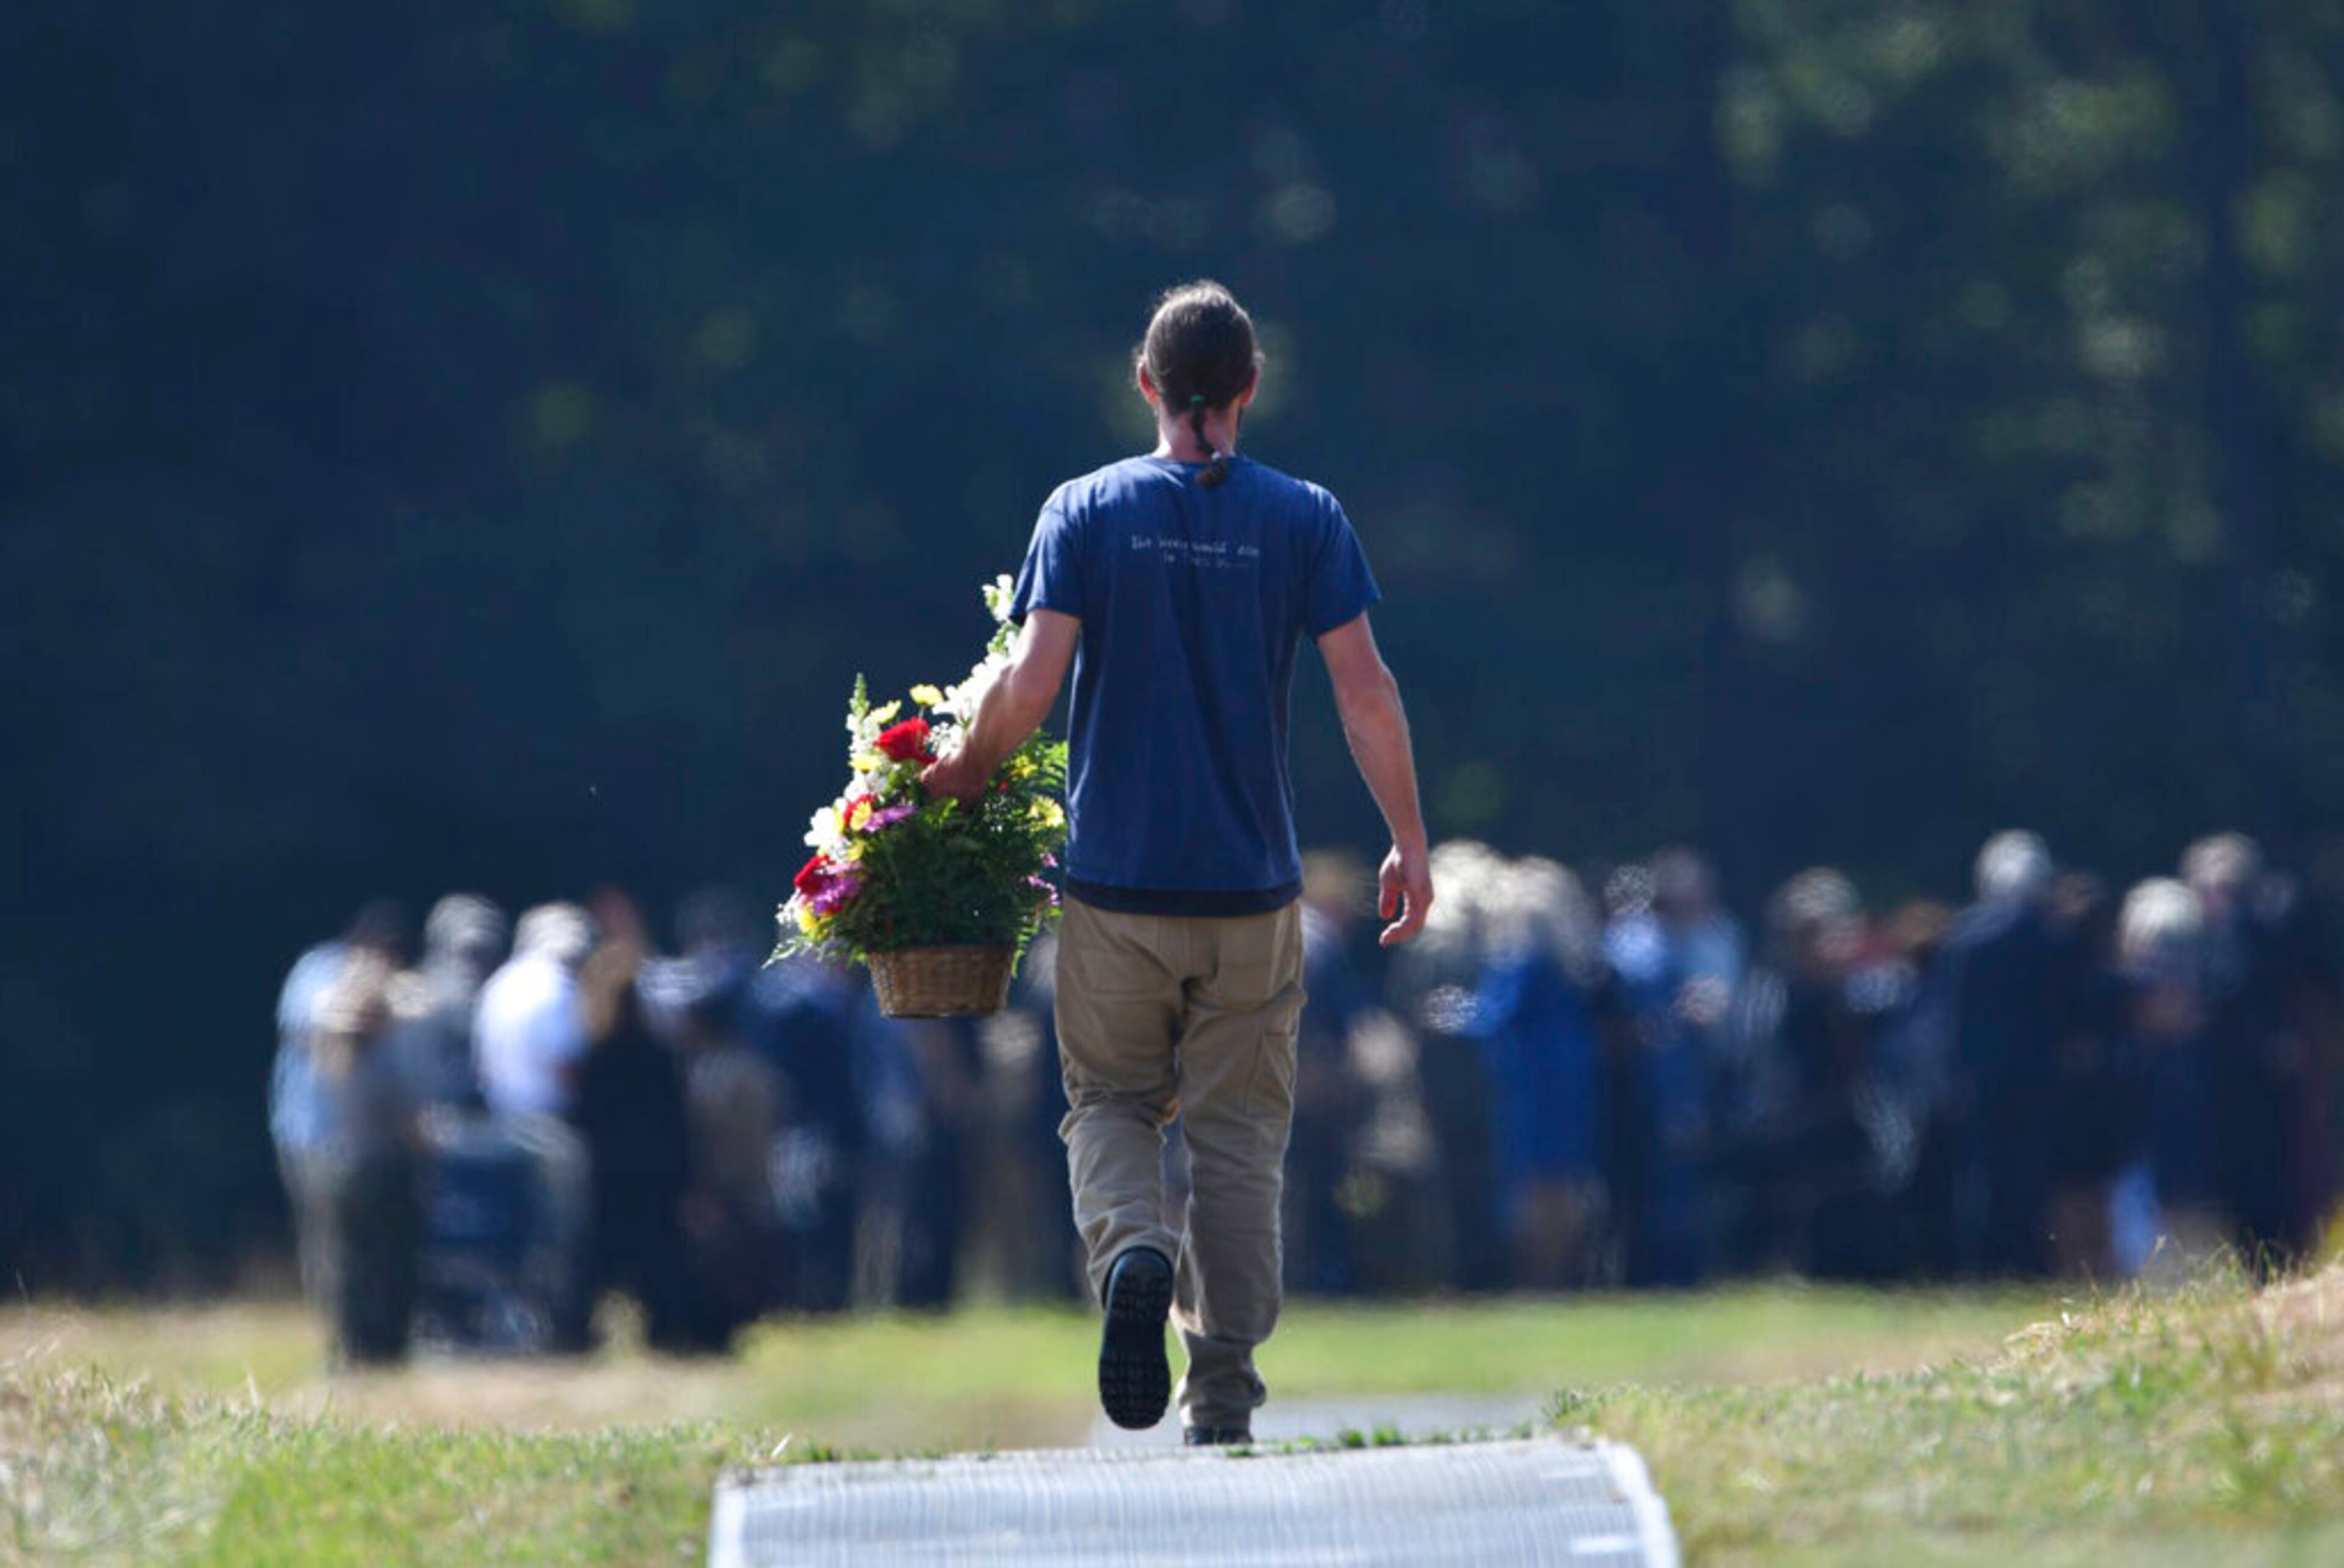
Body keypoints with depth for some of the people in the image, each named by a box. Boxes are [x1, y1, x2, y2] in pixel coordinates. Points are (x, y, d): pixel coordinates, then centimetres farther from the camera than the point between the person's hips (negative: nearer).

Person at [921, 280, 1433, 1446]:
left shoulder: (1085, 512, -2)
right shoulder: (1302, 521, 0)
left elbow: (1032, 681, -10)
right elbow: (1364, 691, -5)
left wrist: (963, 773, 7)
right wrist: (1410, 844, 1)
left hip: (1116, 879, -1)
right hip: (1254, 883, 1)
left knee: (1110, 1101, 12)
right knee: (1237, 1129, 8)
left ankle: (1131, 1250, -19)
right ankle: (1223, 1386, 5)